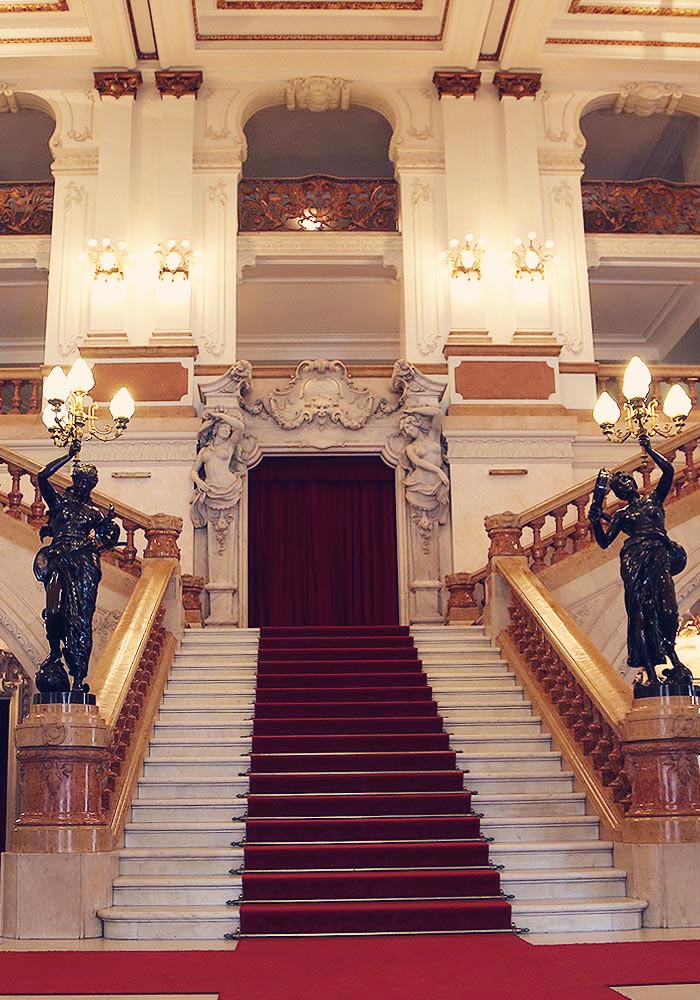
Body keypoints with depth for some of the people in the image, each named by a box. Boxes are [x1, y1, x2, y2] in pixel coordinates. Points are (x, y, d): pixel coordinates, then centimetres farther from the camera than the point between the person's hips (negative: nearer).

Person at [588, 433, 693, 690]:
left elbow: (668, 470, 6)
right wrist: (595, 519, 0)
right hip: (634, 560, 1)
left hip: (659, 555, -1)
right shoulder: (621, 514, 22)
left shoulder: (654, 498, 20)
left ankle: (675, 665, -14)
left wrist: (648, 450, 11)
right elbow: (604, 541, 13)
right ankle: (650, 673, -17)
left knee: (664, 609, -19)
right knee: (640, 611, -13)